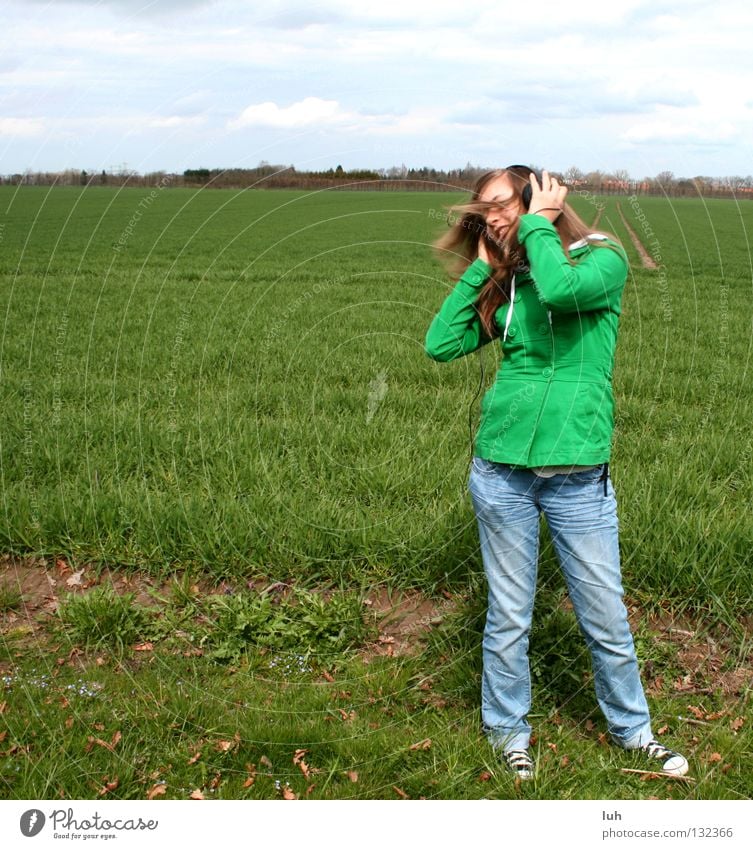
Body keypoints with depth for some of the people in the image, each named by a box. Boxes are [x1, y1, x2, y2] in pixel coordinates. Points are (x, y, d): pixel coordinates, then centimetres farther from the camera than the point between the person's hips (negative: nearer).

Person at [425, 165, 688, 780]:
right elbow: (441, 344, 1)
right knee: (508, 615, 14)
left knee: (606, 618, 10)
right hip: (502, 470, 3)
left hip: (578, 476, -3)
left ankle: (632, 729, 34)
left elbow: (560, 289, -26)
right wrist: (480, 267, 4)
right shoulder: (505, 285, 10)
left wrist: (537, 225, -10)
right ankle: (507, 728, 34)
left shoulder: (603, 259, -3)